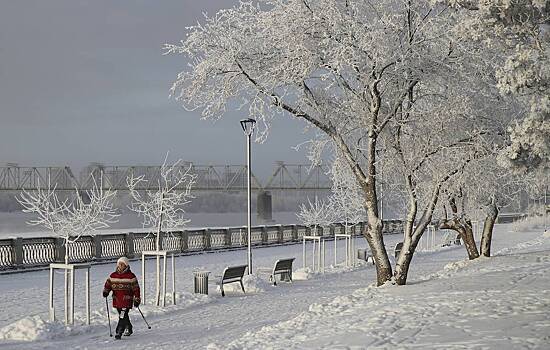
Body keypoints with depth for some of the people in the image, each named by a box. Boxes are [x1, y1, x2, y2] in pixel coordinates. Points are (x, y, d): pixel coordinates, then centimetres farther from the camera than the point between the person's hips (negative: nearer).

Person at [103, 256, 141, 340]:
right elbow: (108, 284, 14)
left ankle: (119, 332, -14)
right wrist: (106, 291, -7)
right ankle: (128, 329, 36)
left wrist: (137, 299, -2)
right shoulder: (113, 275, 9)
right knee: (123, 316, 16)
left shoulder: (130, 276, -3)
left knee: (122, 316, -14)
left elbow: (136, 288, 0)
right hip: (117, 300, 5)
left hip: (127, 299, -5)